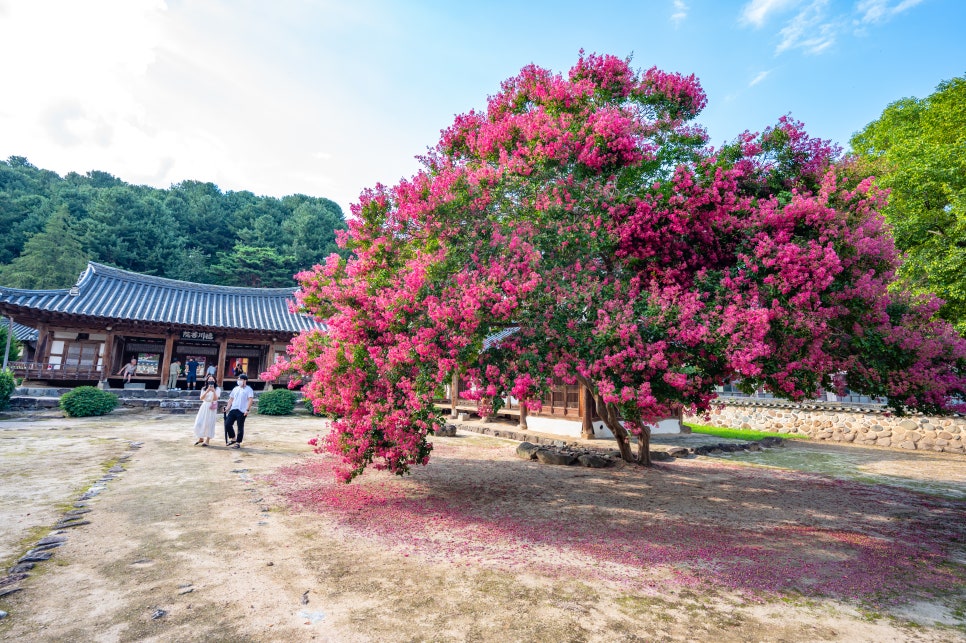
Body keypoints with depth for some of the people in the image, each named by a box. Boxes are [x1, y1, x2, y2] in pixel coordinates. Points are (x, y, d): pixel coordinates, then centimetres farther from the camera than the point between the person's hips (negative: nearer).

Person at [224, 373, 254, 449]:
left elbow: (250, 400, -12)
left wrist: (247, 410, -20)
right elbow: (231, 398, 21)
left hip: (242, 411, -6)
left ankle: (238, 443, 9)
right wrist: (228, 407, 8)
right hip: (233, 410, 6)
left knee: (240, 427, 0)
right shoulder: (235, 389, 16)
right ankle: (233, 439, 18)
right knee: (227, 424, 1)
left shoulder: (248, 389, -4)